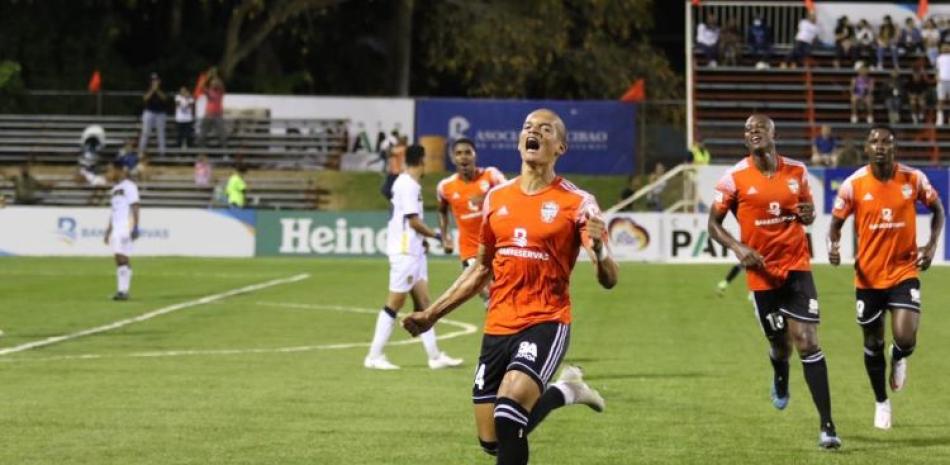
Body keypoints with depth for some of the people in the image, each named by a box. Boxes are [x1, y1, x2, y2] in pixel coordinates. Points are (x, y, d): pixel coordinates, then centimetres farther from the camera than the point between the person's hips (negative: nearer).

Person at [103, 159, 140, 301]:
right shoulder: (115, 189, 20)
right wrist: (108, 231, 23)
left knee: (122, 259, -14)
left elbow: (134, 208, -12)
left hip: (125, 228, -8)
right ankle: (121, 290, 6)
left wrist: (135, 228, -19)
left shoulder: (129, 187, -6)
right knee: (119, 260, 6)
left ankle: (123, 291, -15)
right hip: (115, 229, 8)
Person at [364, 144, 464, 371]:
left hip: (414, 250, 10)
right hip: (404, 251, -10)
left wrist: (422, 239, 12)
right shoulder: (408, 185, -15)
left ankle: (435, 356, 10)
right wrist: (435, 235, -4)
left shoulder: (406, 183, 14)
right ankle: (374, 356, -5)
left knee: (423, 301, 9)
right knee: (395, 302, -8)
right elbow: (414, 221, -17)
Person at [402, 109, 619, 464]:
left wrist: (598, 248, -32)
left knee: (508, 415, -27)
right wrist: (432, 314, 18)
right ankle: (564, 391, 31)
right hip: (498, 327, 6)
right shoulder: (497, 198, 9)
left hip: (546, 324, -6)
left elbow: (608, 280, -10)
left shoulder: (576, 203, -6)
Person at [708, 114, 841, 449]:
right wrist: (738, 248, -18)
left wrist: (808, 215, -9)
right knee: (780, 345, 10)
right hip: (761, 272, 0)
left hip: (796, 267, 0)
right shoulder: (735, 178, -6)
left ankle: (827, 426, -11)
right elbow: (713, 224, -1)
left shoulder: (797, 171, 1)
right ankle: (780, 380, 50)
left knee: (808, 343, -10)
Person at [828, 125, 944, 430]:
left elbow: (937, 209, 10)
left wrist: (932, 245, -3)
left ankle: (899, 358, 22)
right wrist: (834, 245, -19)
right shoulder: (853, 184, -8)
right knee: (873, 344, 10)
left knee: (905, 339, -17)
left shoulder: (913, 179, -6)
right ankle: (881, 402, 33)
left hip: (904, 272, -1)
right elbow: (836, 222, 2)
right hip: (868, 276, 1)